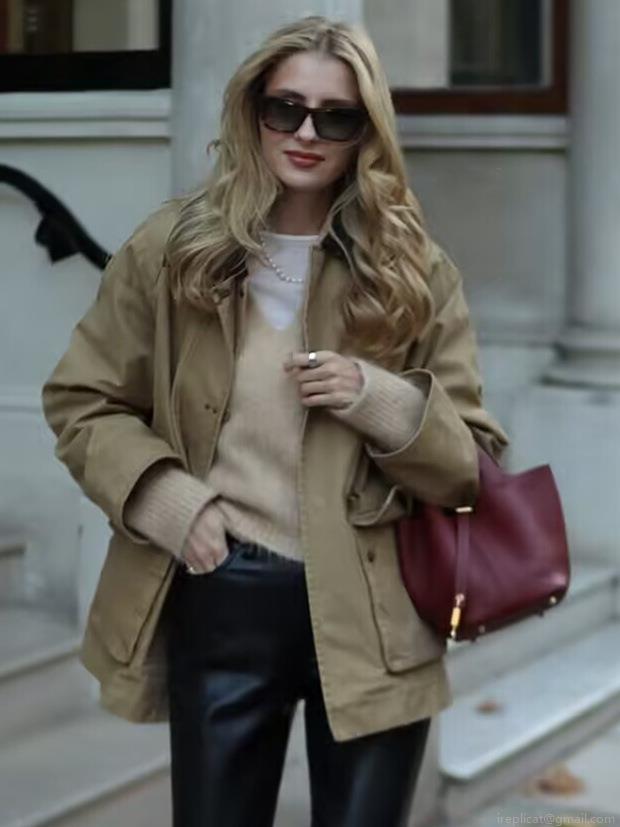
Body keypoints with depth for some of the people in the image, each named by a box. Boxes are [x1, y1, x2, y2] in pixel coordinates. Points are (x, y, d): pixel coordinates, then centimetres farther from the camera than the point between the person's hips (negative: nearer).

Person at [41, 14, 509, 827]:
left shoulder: (414, 271, 0)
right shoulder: (172, 248, -1)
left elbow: (472, 465, 1)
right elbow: (81, 401, 5)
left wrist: (379, 401, -18)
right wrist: (167, 500, -10)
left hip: (369, 613, 0)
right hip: (220, 601, 0)